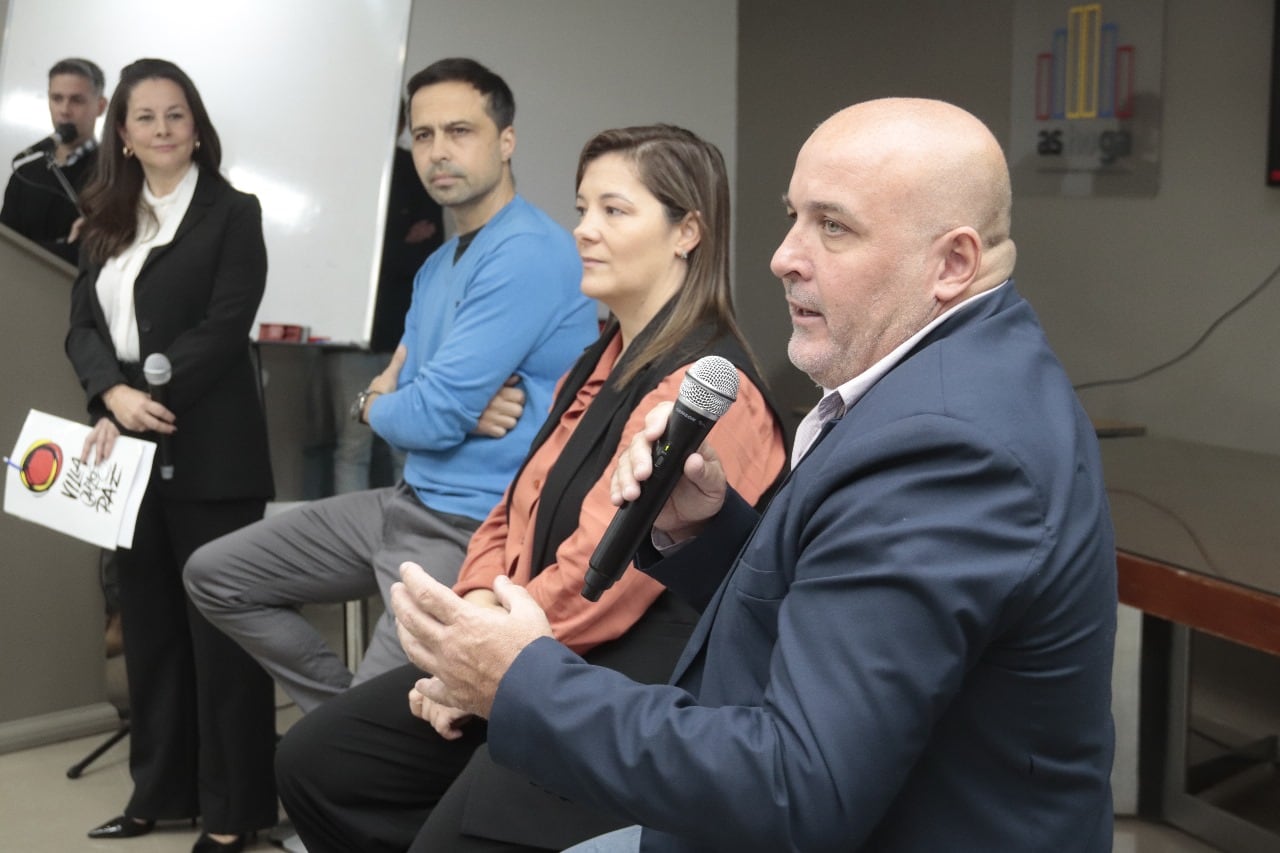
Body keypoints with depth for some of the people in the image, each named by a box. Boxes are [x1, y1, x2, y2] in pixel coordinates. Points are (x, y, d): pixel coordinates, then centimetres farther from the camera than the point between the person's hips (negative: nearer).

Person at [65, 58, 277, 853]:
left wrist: (139, 409, -17)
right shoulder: (108, 222, 15)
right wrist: (115, 396, -14)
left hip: (208, 453, -6)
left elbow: (224, 329, -12)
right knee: (149, 625, 12)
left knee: (219, 627, -1)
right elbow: (84, 326, 6)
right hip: (130, 451, 6)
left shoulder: (234, 213, -2)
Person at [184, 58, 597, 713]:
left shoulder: (528, 254, -18)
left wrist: (374, 406, 2)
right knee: (214, 576, 13)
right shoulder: (435, 268, 14)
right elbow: (394, 394, 14)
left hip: (478, 530, -10)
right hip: (411, 501, 10)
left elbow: (433, 417, -22)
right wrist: (456, 408, -11)